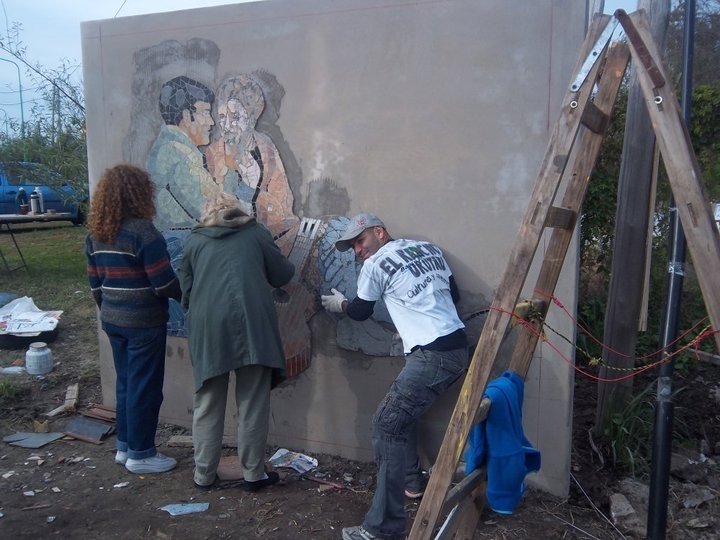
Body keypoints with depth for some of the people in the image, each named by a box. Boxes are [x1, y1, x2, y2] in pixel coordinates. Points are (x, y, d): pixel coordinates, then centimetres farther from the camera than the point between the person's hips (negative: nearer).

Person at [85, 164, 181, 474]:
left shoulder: (96, 234, 5)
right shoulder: (142, 231, -19)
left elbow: (95, 283, 12)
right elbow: (164, 282, -18)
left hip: (113, 320, 8)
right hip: (144, 322, -8)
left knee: (125, 383, 19)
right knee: (145, 388, 5)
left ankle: (125, 447, 31)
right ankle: (140, 454, 17)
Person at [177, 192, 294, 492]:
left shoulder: (195, 241, 15)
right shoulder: (256, 233, 11)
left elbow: (185, 289, 13)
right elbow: (283, 275, 11)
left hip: (207, 328, 2)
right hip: (251, 324, -2)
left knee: (207, 406, 13)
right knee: (253, 405, 7)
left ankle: (204, 474, 21)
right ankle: (253, 474, 14)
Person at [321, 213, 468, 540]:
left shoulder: (375, 265, -2)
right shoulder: (429, 249, 17)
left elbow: (360, 311, 11)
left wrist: (339, 304, 32)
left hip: (433, 355, -9)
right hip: (457, 348, 9)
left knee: (387, 426, -6)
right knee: (399, 413, 23)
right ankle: (413, 483, 35)